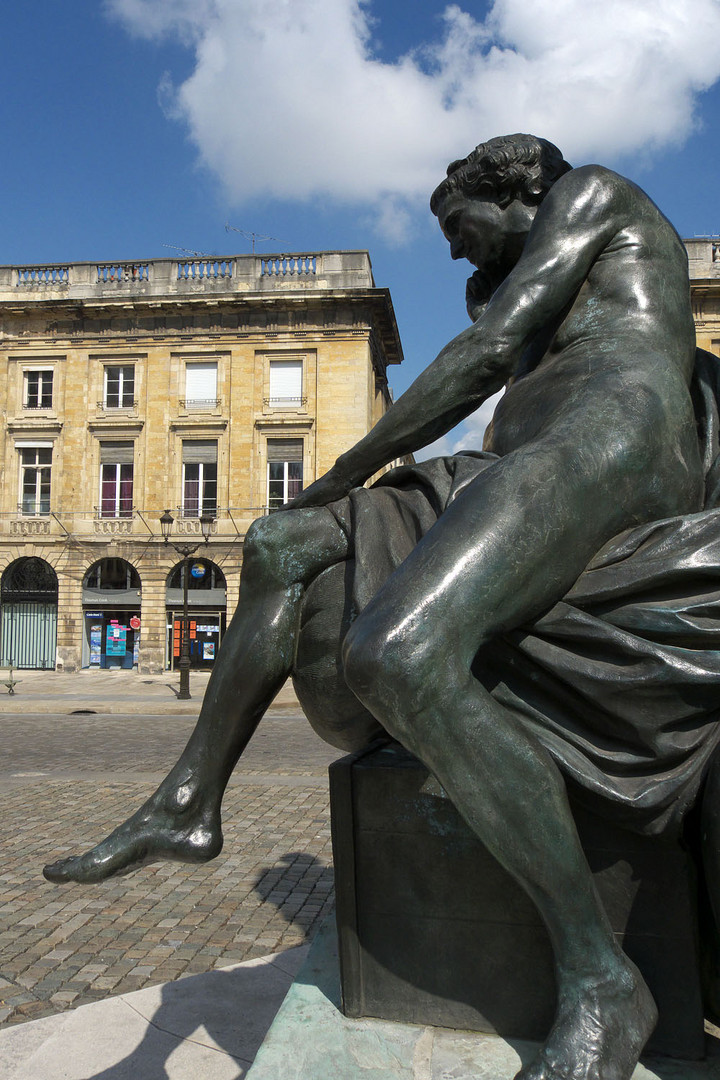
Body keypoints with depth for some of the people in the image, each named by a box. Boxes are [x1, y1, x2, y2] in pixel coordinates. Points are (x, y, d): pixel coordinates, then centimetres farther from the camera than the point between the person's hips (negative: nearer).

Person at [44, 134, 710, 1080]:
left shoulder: (589, 190, 11)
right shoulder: (560, 307, 37)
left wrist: (346, 473, 0)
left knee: (393, 658, -35)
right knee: (283, 546, 6)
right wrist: (491, 309, 29)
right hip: (525, 477, 10)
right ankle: (187, 805, 7)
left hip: (608, 453, -10)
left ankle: (600, 983, -20)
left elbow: (485, 356, -3)